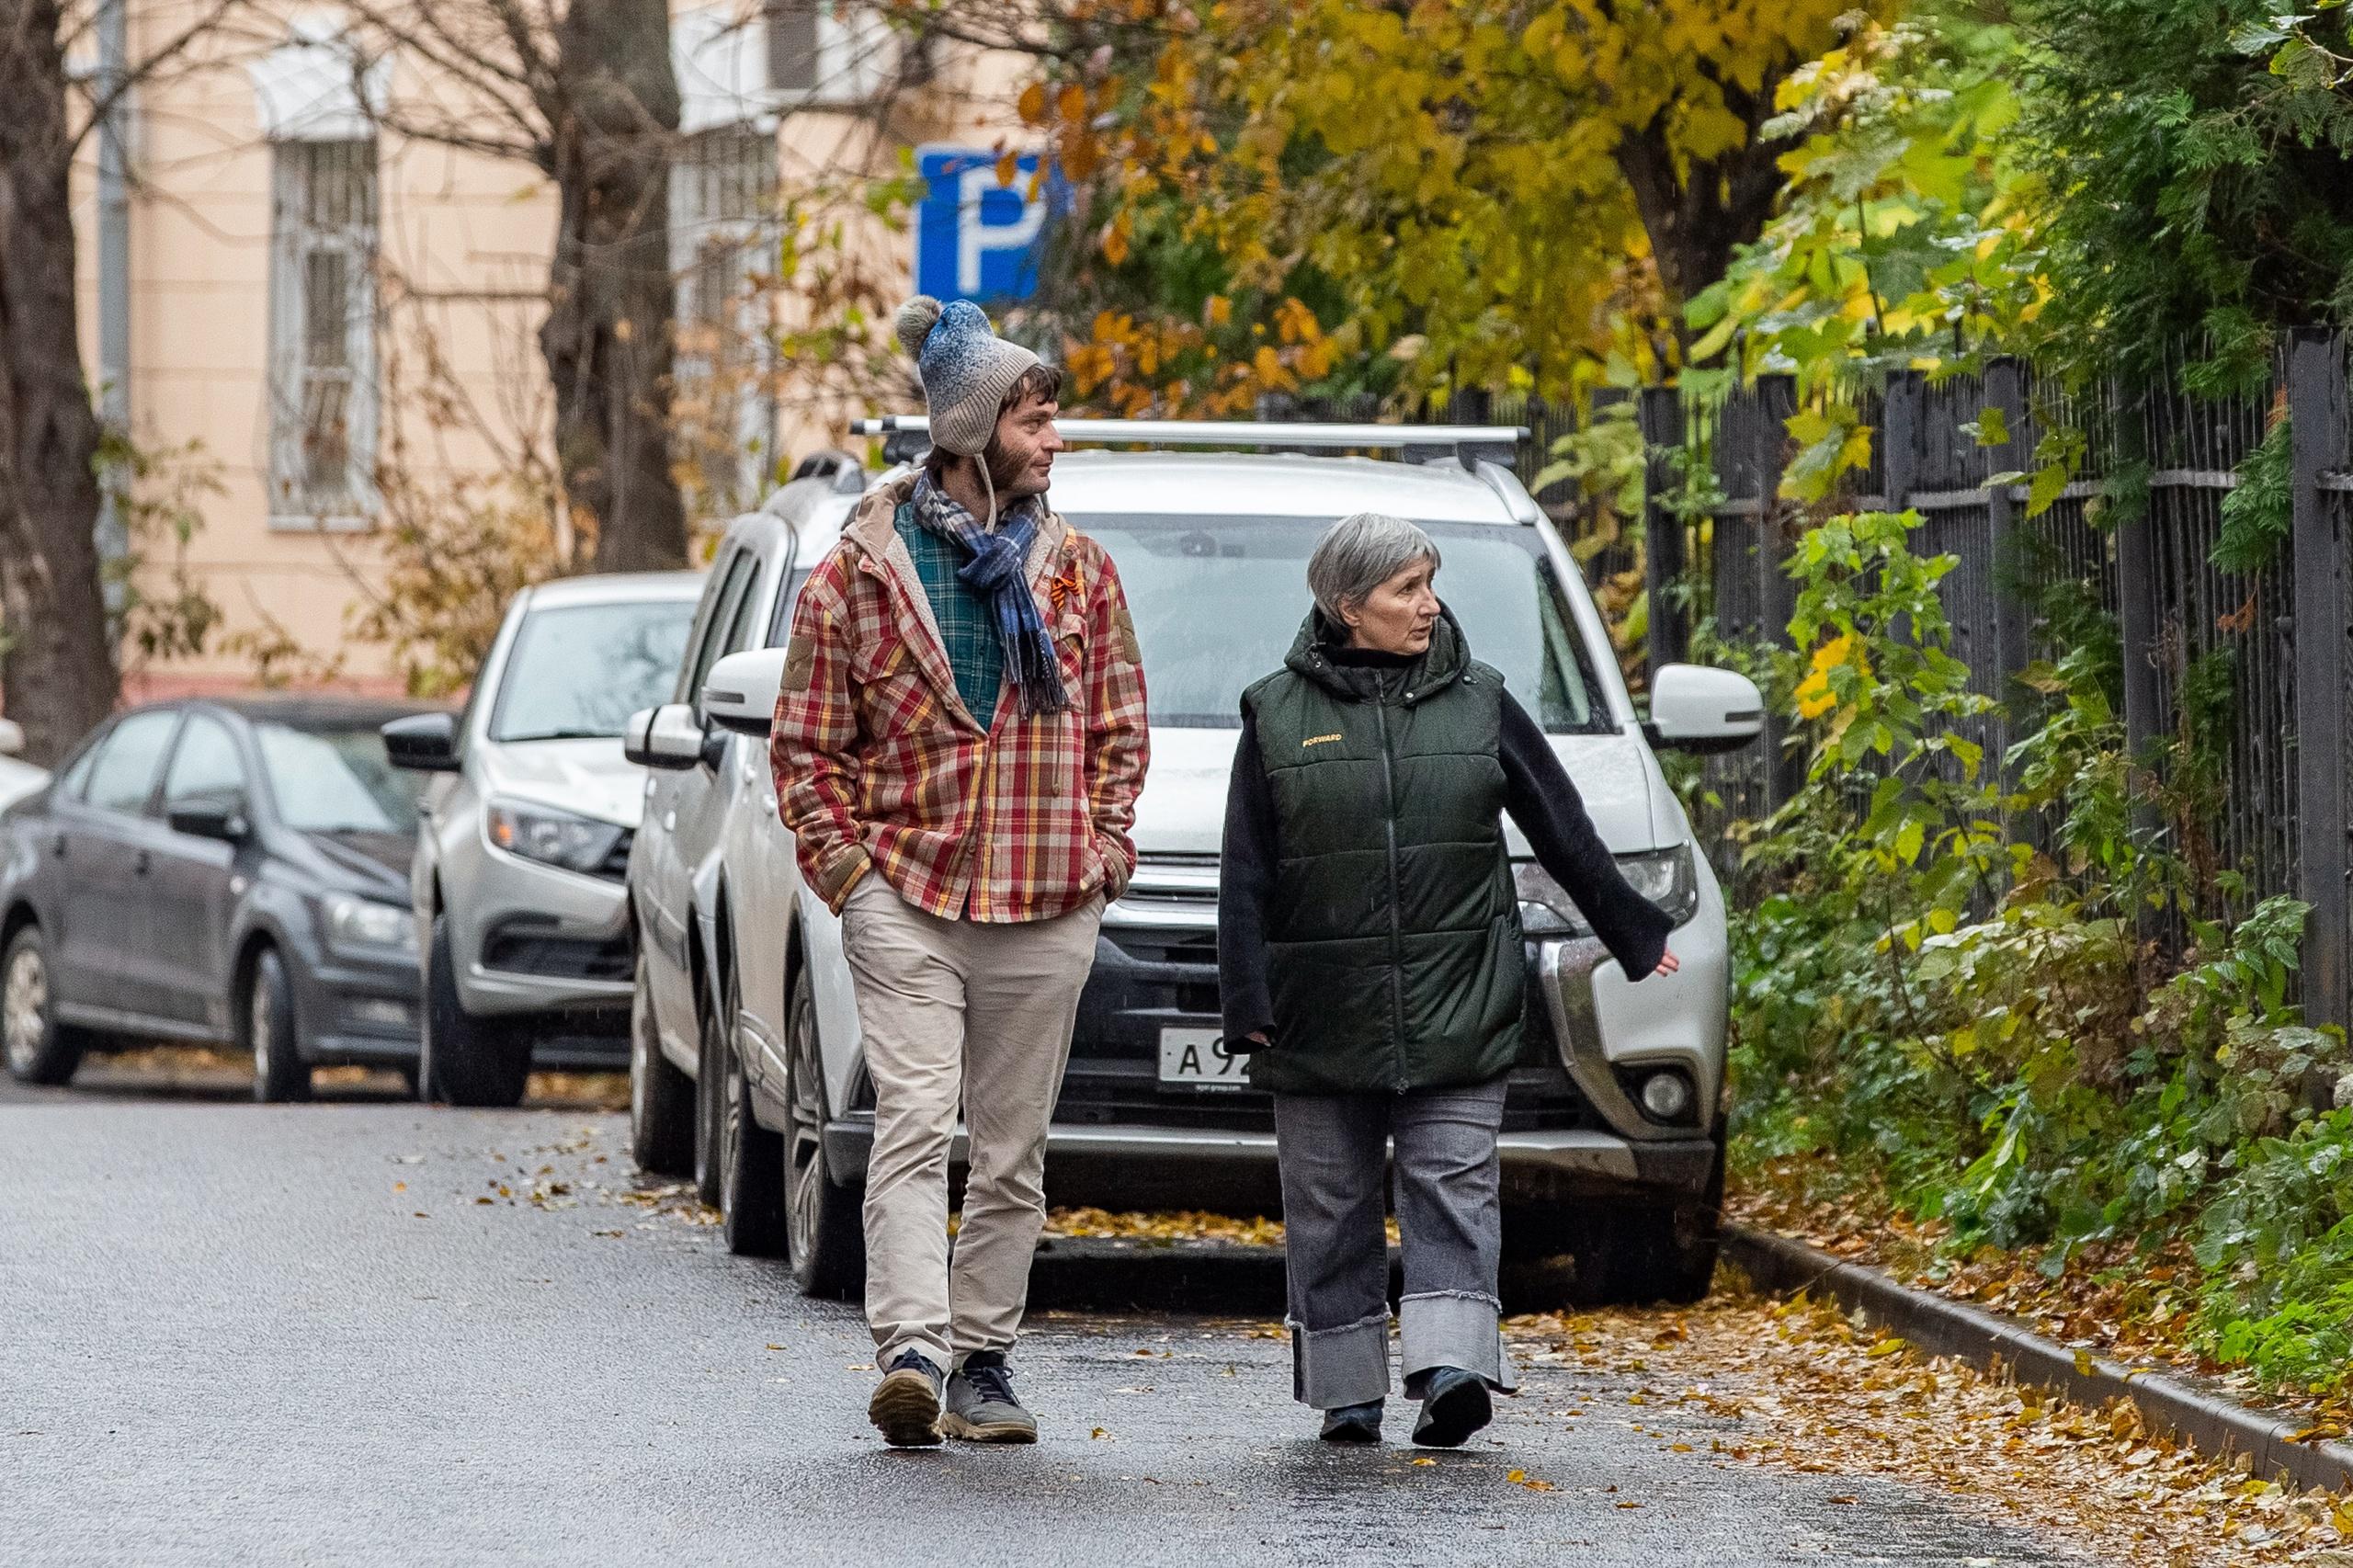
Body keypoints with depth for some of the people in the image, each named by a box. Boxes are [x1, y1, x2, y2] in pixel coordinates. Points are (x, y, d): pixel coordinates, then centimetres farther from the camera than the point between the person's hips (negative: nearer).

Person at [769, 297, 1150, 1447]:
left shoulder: (1080, 572, 11)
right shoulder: (859, 573, 1)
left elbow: (1119, 727, 18)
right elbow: (806, 743, 4)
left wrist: (1102, 845, 5)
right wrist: (845, 865, -5)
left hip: (1048, 908, 3)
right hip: (907, 898, -3)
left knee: (1012, 1147, 6)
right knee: (914, 1124, -15)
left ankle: (983, 1359, 15)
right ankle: (912, 1352, -23)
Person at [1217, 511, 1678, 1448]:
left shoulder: (1478, 704, 7)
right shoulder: (1278, 714, 3)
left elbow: (1562, 830, 13)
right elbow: (1245, 874, 2)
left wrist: (1630, 932, 15)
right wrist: (1246, 1000, -6)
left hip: (1456, 1010, 0)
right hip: (1321, 1012, 0)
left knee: (1453, 1188, -9)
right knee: (1330, 1203, 4)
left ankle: (1451, 1368, -17)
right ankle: (1347, 1390, 12)